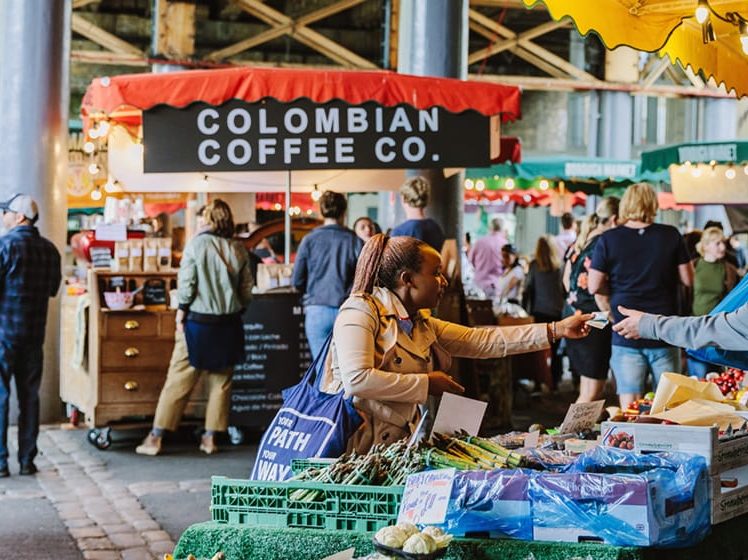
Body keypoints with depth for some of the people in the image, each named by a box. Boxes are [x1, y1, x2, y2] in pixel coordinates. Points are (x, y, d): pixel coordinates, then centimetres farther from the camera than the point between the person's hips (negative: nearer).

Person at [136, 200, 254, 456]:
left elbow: (186, 286, -8)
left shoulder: (196, 244, -6)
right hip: (229, 324, 3)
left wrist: (180, 320, -1)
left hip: (199, 321, -3)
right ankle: (210, 438, 13)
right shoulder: (239, 249, 4)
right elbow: (247, 290, 5)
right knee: (220, 382, 10)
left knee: (178, 382, 1)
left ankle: (156, 437, 5)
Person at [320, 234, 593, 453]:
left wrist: (557, 330, 9)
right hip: (360, 445, -8)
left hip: (402, 443, 8)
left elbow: (482, 341, 14)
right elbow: (357, 380, -22)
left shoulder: (422, 324, 18)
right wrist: (426, 384, -14)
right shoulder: (361, 312, -9)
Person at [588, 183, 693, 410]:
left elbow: (595, 287, -4)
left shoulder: (608, 240, -4)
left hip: (625, 334, -1)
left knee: (629, 408, 2)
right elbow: (688, 279, 3)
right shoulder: (671, 235, -3)